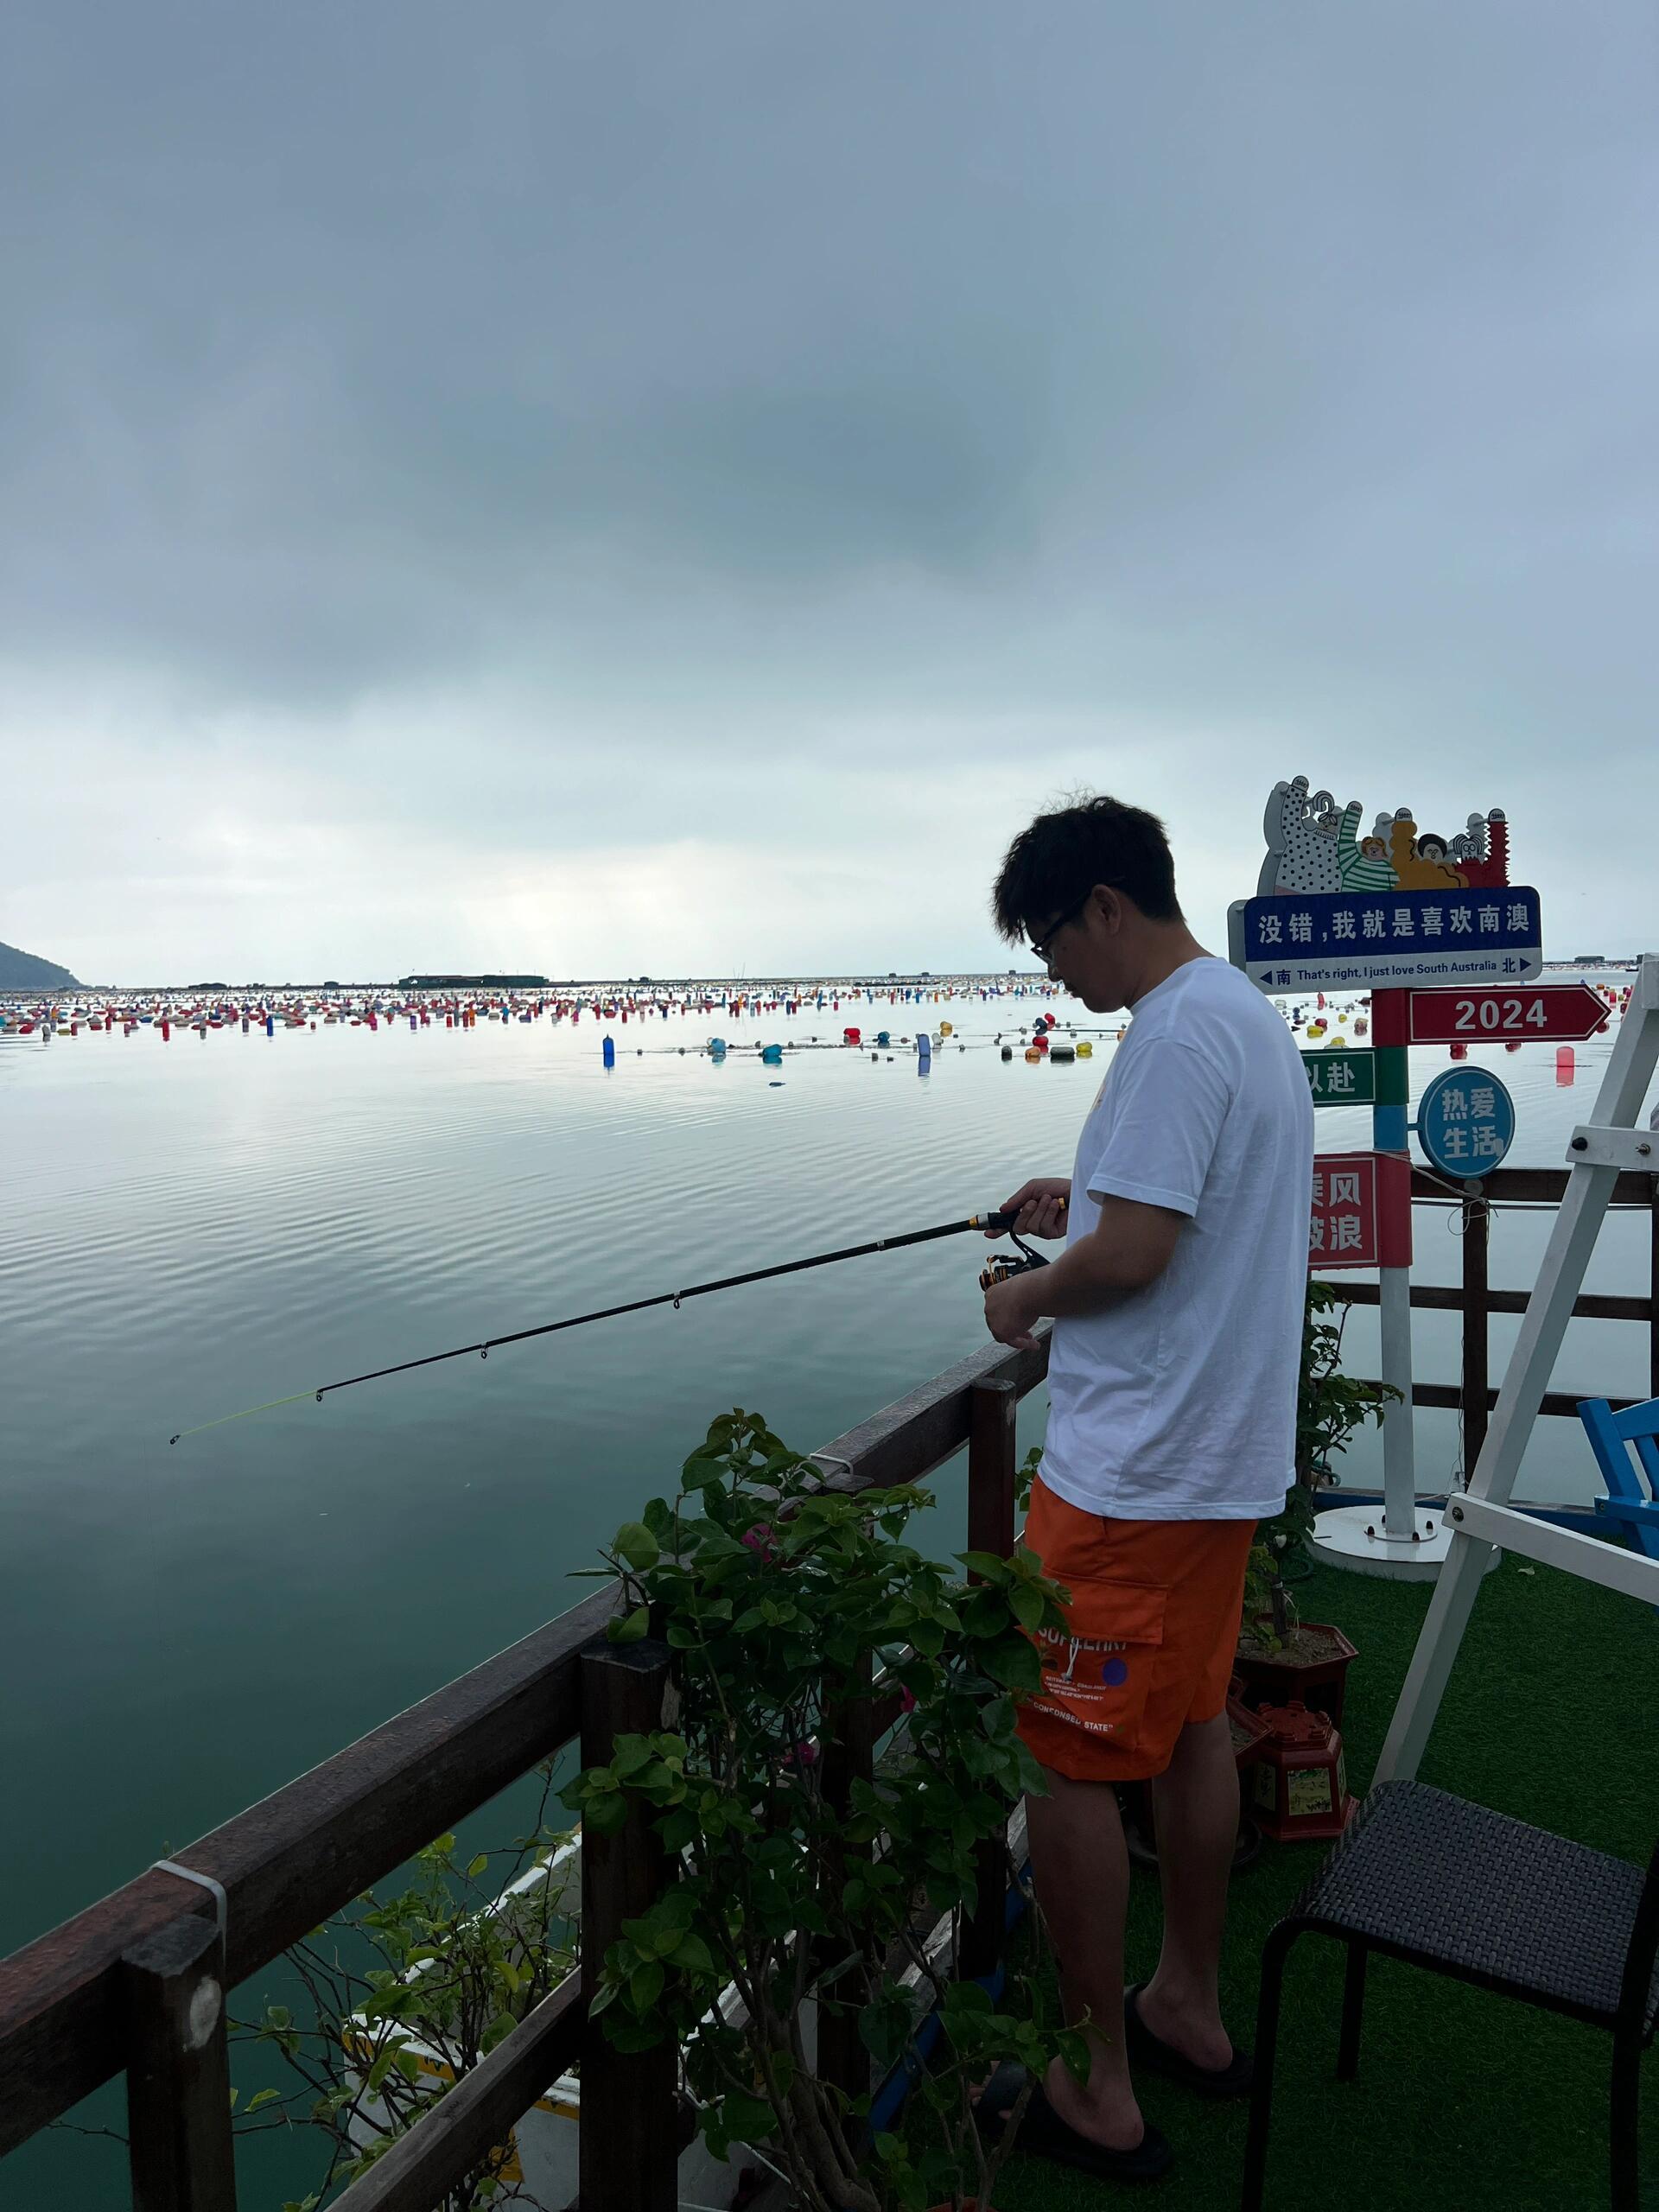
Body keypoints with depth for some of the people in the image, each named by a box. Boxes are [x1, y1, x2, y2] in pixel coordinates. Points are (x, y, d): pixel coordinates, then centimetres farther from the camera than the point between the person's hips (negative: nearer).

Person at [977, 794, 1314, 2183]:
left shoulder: (1175, 1037, -20)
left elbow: (1134, 1255, -25)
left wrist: (1031, 1297, -8)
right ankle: (1190, 2010, 38)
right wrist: (1086, 1198, 14)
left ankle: (1096, 2093, 17)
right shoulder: (1255, 1019, 12)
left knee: (1071, 1756, 2)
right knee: (1192, 1725, 21)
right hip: (1230, 1454, 10)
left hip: (1134, 1471, -10)